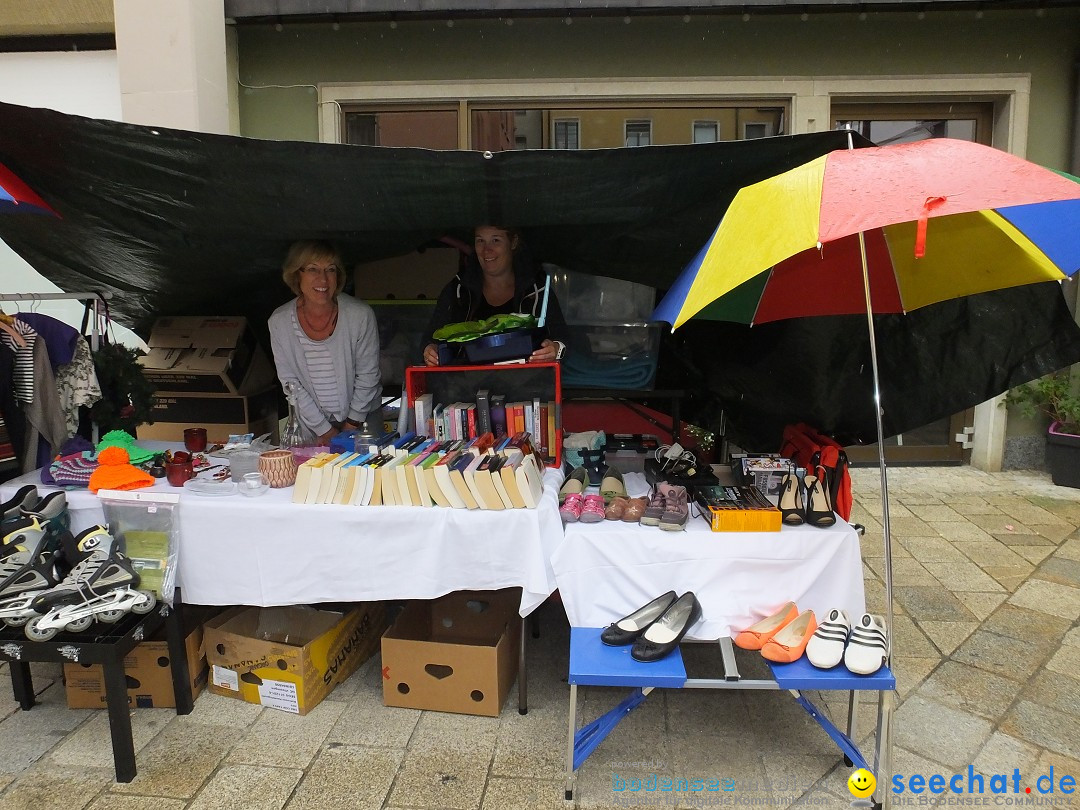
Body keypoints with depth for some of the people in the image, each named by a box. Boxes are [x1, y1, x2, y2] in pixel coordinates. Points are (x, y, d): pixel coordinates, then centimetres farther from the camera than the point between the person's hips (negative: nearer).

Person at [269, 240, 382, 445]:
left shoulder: (360, 314, -18)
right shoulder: (279, 322, -12)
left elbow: (367, 374, -11)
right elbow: (290, 381, -7)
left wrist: (352, 424, -8)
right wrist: (323, 430, -8)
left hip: (363, 418, -1)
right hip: (311, 424, 1)